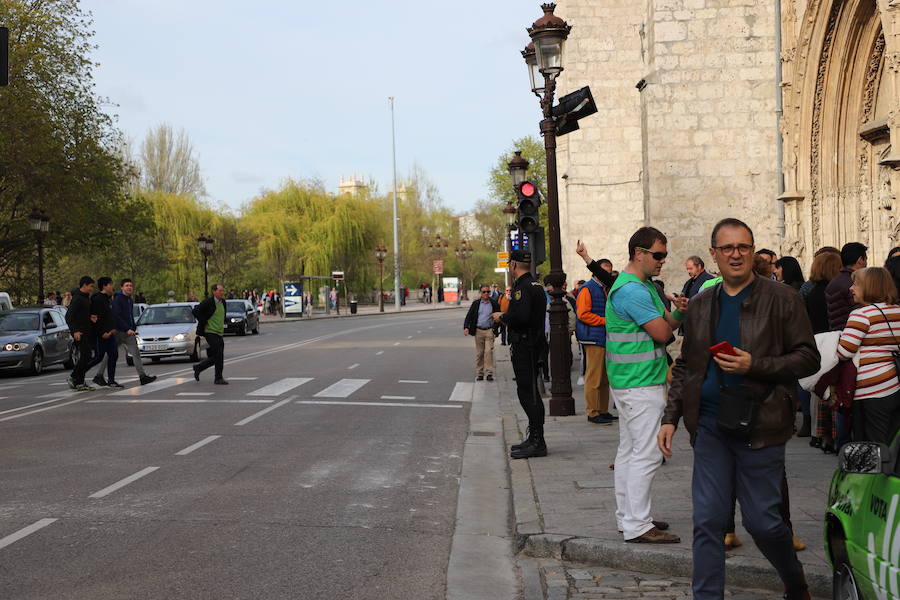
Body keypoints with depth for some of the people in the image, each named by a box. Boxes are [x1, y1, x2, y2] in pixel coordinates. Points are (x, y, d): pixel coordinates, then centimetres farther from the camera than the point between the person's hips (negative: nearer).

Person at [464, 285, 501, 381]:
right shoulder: (476, 304, 6)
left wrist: (496, 329, -2)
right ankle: (479, 374, 10)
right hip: (478, 331, 2)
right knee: (479, 353, 5)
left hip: (489, 331, -2)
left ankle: (489, 373, -9)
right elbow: (469, 316, 4)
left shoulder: (494, 303, 3)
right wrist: (466, 327, -10)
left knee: (489, 351, -11)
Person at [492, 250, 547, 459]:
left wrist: (502, 317, -11)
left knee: (528, 392, -8)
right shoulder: (534, 284, 17)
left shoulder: (523, 287, -16)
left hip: (525, 346, -11)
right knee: (527, 392, 15)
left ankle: (537, 442, -7)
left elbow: (521, 317, -27)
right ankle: (534, 438, 21)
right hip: (532, 342, 11)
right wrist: (506, 317, 17)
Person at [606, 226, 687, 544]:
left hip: (629, 383, 11)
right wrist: (678, 315, 1)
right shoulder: (633, 290, -18)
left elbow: (667, 324, 15)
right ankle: (637, 525, -6)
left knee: (629, 451, 15)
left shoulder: (644, 285, 17)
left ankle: (628, 516, 23)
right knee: (646, 454, -9)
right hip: (641, 384, -11)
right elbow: (662, 332, -20)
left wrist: (678, 312, -7)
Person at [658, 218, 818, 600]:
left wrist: (754, 365, -18)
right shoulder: (701, 306, 12)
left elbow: (808, 358, -5)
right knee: (708, 521, 2)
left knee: (762, 521, 3)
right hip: (711, 425, 4)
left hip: (759, 426, -4)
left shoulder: (780, 300, -2)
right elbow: (685, 367, 17)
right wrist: (670, 418, 9)